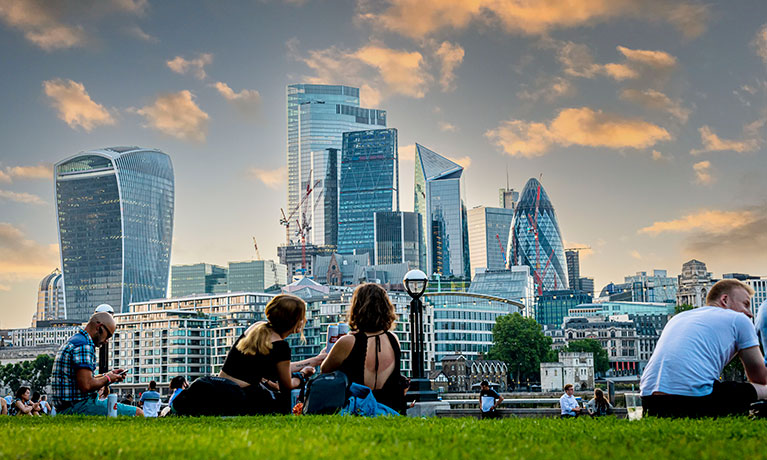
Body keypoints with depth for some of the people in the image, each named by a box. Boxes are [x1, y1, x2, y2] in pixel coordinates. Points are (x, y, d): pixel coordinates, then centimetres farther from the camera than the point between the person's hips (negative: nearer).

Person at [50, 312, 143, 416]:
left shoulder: (73, 341, 19)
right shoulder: (84, 345, -15)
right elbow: (86, 386, -23)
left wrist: (107, 375, 18)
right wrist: (107, 378, -6)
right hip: (79, 407, -11)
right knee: (138, 414, -15)